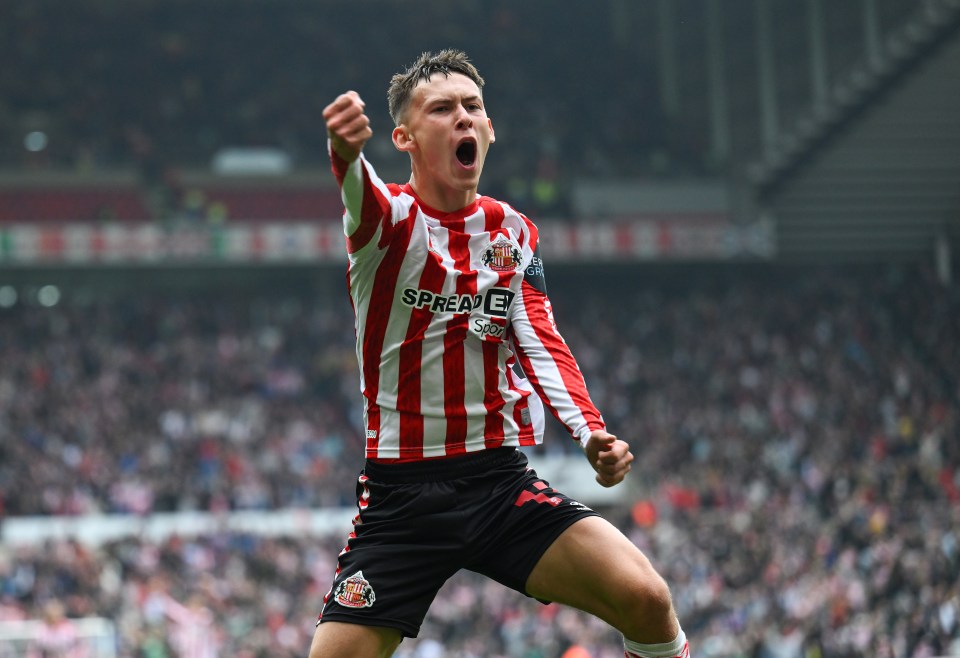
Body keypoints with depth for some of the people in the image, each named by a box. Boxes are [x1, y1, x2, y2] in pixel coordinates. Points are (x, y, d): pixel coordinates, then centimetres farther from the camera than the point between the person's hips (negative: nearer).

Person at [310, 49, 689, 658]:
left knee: (646, 599, -17)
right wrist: (345, 154, -56)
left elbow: (539, 341, 0)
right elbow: (363, 198, -30)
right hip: (400, 491, -3)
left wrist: (591, 434, -20)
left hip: (502, 479, 3)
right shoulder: (392, 217, -5)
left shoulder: (514, 232, 9)